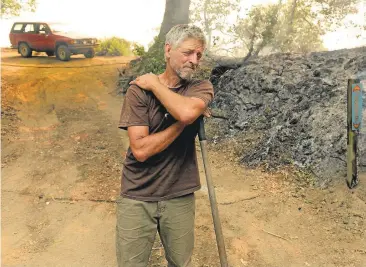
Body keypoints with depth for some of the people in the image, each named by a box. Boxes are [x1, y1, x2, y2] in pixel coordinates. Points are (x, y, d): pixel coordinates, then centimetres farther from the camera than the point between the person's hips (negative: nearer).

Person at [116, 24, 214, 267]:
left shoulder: (202, 88, -3)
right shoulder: (139, 89, -9)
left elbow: (187, 112, -29)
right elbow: (141, 149, -19)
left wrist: (155, 84, -15)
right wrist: (182, 123, -17)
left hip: (180, 197, 2)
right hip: (137, 197, -1)